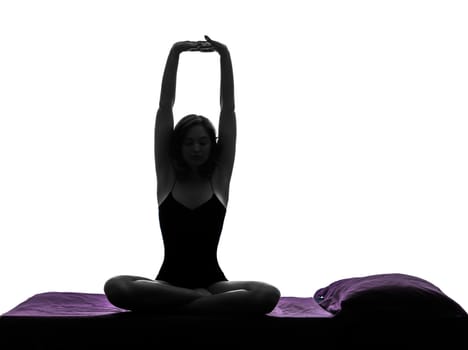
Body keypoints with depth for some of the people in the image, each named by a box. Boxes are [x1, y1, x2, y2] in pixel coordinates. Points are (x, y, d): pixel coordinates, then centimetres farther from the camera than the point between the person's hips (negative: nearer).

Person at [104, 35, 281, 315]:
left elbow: (228, 110, -2)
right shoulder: (167, 175, 4)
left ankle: (176, 307, -21)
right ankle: (206, 302, -19)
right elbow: (165, 108, -2)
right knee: (116, 288, -32)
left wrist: (225, 55, -7)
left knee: (267, 295, -30)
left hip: (212, 281, 0)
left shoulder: (220, 177, 4)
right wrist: (175, 53, -8)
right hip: (169, 281, 0)